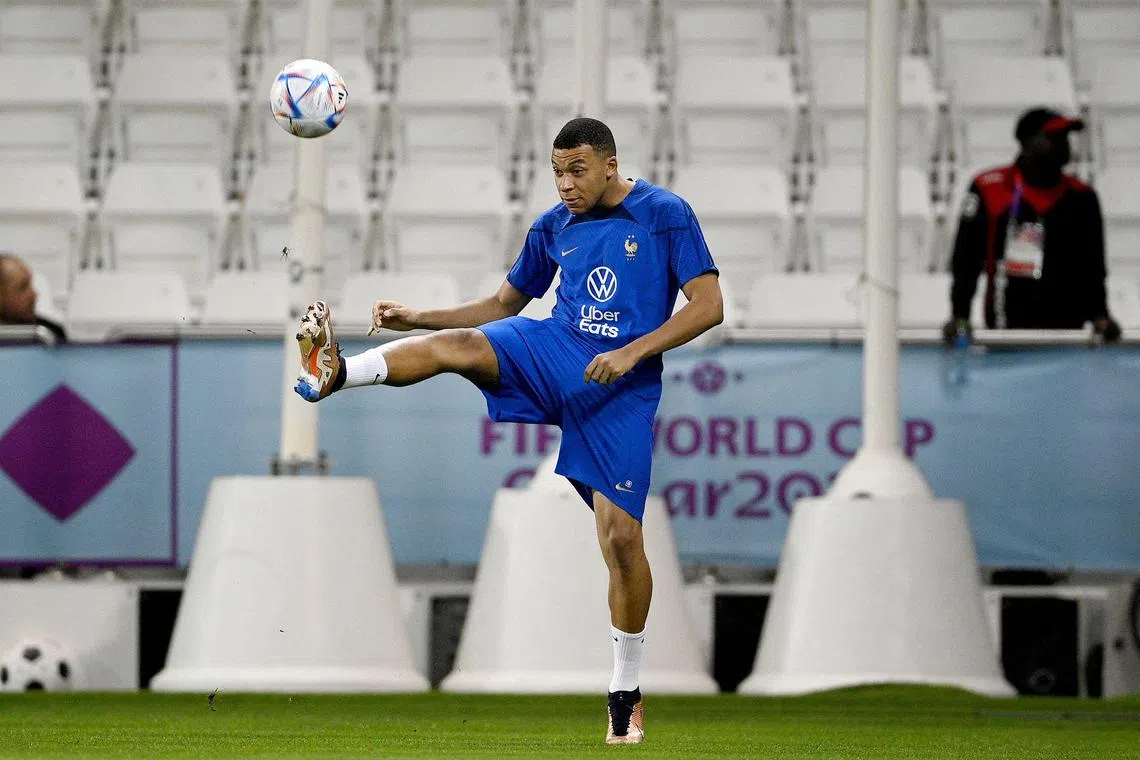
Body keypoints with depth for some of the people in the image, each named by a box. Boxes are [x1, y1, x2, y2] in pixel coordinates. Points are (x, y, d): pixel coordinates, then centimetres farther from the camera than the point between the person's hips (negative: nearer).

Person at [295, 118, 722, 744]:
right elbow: (503, 304, 22)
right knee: (454, 345, -26)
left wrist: (632, 353, -18)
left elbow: (709, 305, -7)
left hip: (622, 385, -4)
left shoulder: (666, 215, -2)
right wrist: (418, 318, 10)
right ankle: (333, 374, -48)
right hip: (555, 349, 4)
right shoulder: (554, 226, 11)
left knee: (621, 534, -9)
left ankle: (626, 691, 5)